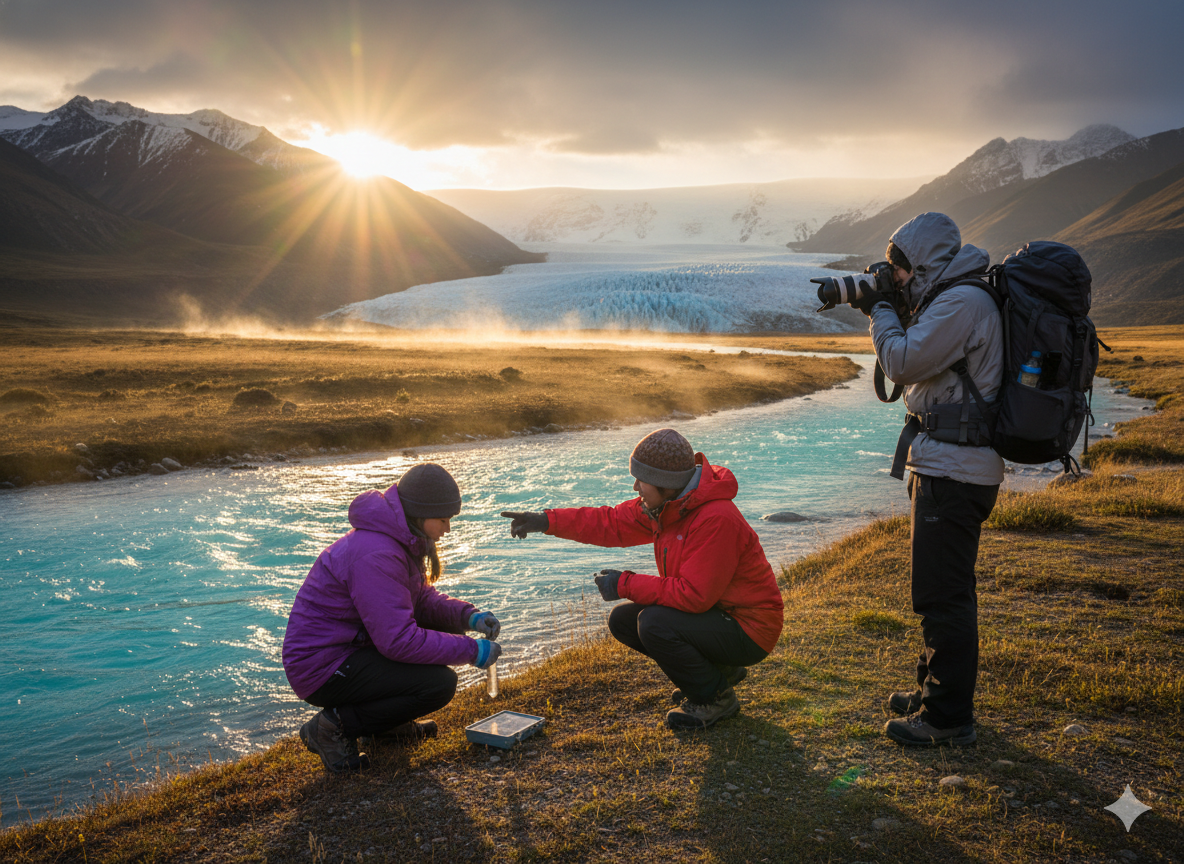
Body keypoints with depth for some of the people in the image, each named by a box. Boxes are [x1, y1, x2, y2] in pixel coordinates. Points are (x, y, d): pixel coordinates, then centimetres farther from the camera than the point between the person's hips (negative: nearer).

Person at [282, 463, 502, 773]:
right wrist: (471, 650, -21)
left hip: (352, 646, 10)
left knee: (447, 626, 8)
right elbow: (399, 640, -29)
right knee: (440, 684, -20)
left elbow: (423, 599, 14)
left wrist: (468, 616, -5)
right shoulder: (375, 555, -27)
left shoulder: (402, 541, 6)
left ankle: (389, 721, 15)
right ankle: (334, 726, -8)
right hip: (322, 669, -10)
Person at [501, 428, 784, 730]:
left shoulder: (717, 520, -30)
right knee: (622, 620, 3)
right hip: (713, 612, 9)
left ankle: (715, 696, -3)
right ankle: (716, 669, 13)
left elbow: (694, 594, -31)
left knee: (653, 623, -27)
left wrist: (625, 585, -23)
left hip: (748, 630, -9)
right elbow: (613, 522, 7)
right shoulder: (663, 505, -1)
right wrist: (546, 521, 0)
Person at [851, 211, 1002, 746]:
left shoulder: (963, 302, -17)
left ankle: (949, 718, 6)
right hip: (949, 465, 11)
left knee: (943, 595, -4)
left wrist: (880, 311, -5)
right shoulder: (952, 298, 16)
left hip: (953, 473, -11)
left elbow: (902, 363, -21)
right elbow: (917, 360, 22)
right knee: (942, 588, 20)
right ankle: (935, 689, 34)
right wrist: (882, 310, 10)